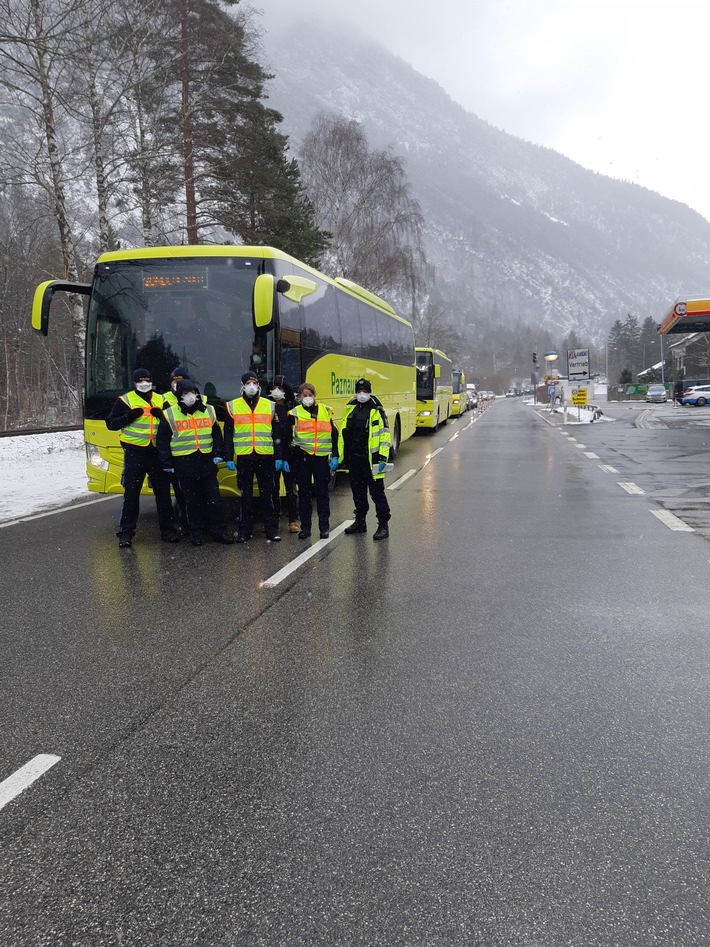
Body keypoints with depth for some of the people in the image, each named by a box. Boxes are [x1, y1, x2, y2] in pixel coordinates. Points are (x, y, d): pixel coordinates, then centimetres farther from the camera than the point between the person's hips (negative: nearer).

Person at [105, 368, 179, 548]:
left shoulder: (161, 401, 11)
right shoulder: (124, 400, 2)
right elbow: (110, 423, 0)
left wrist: (162, 415, -7)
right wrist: (129, 417, -16)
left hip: (157, 452, 3)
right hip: (134, 452, -3)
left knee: (163, 492, 7)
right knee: (131, 493, 1)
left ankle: (167, 529, 17)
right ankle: (126, 532, 8)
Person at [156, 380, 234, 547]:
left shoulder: (209, 411, 8)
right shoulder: (169, 415, -1)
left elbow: (216, 434, 15)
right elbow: (162, 441, 2)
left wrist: (218, 454, 5)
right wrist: (167, 463, -1)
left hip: (207, 461, 2)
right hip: (184, 463, -2)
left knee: (213, 498, 4)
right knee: (191, 500, 5)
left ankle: (219, 530, 10)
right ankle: (196, 532, 15)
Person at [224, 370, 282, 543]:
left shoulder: (269, 405, 8)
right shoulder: (233, 406, 6)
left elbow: (276, 434, 8)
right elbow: (228, 435, 7)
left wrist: (279, 457, 2)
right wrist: (229, 458, 1)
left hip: (265, 457, 0)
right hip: (243, 457, 0)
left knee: (267, 494, 2)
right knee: (245, 495, 6)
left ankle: (272, 529, 8)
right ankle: (245, 530, 13)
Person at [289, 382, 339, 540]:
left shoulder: (325, 411, 8)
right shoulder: (295, 413, 4)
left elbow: (334, 435, 10)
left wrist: (335, 456, 4)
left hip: (321, 456, 1)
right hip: (302, 457, -1)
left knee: (322, 492, 4)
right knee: (304, 492, 5)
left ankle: (324, 527, 11)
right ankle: (305, 527, 12)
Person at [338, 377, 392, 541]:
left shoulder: (376, 410, -7)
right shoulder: (350, 408, 11)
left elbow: (384, 435, -10)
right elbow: (343, 433, 16)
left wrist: (382, 458, -16)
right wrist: (341, 456, 14)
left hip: (370, 459, -6)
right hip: (354, 458, 6)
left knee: (377, 492, -2)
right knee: (358, 492, 16)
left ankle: (383, 525, 5)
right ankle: (360, 521, 29)